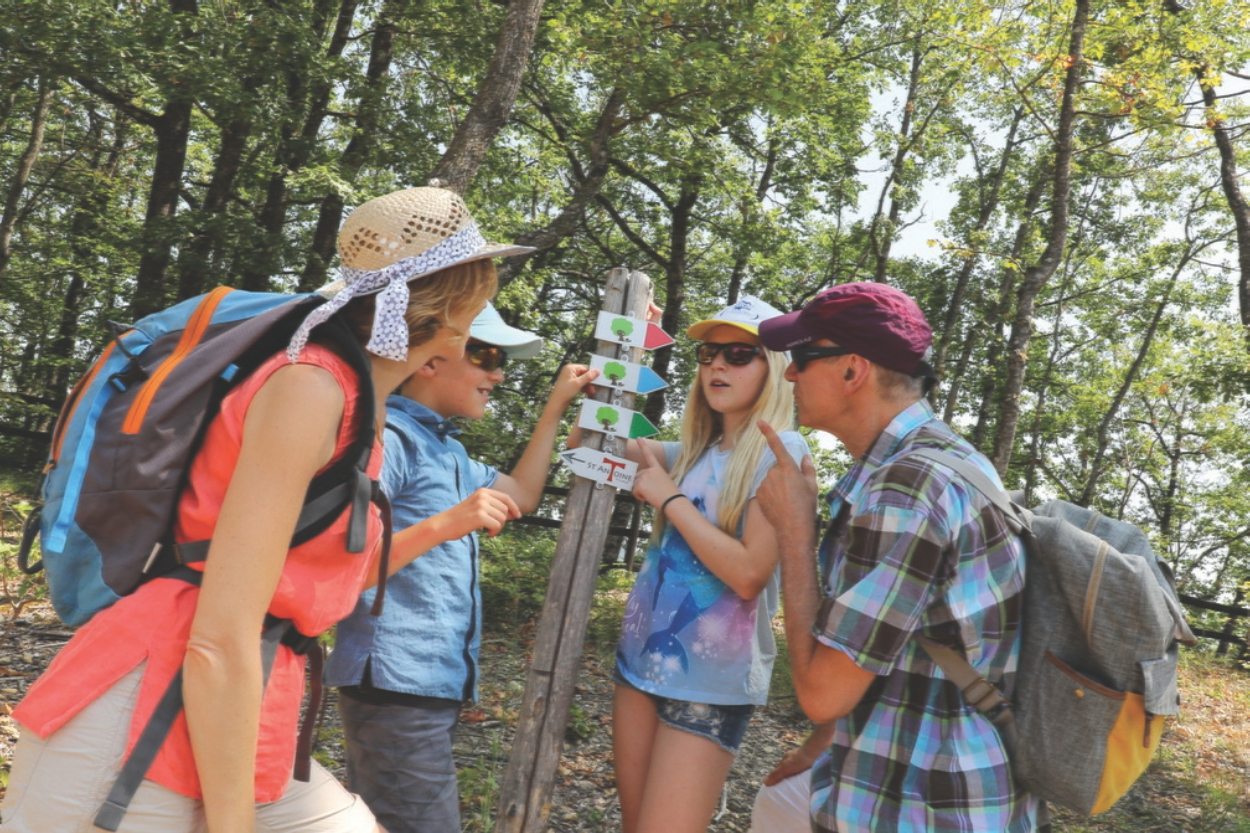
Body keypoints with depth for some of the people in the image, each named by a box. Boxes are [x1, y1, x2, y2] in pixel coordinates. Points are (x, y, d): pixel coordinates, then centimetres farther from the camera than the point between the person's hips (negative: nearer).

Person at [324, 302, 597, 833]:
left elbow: (520, 495, 26)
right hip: (394, 687, -9)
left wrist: (556, 406, 24)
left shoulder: (447, 449, 18)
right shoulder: (387, 437, -12)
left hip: (432, 684, 9)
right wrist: (442, 525, -33)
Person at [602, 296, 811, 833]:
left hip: (710, 678, -7)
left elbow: (749, 574, -20)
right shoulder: (695, 449, 9)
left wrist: (670, 498, -13)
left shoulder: (780, 450, -11)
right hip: (643, 657, 7)